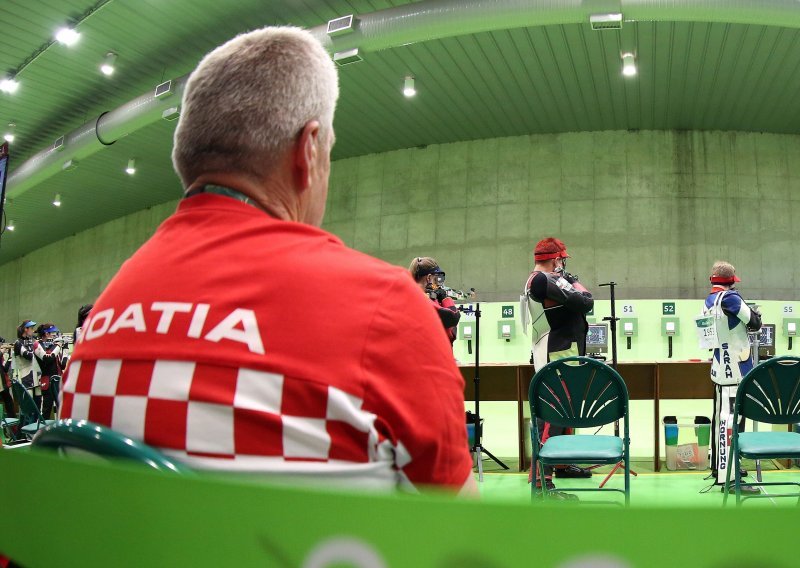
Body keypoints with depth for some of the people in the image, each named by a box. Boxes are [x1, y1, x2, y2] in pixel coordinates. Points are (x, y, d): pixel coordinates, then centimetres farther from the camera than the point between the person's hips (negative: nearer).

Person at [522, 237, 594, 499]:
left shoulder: (534, 281, 15)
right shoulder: (545, 280, -18)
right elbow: (585, 303, -19)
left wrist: (568, 284, 8)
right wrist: (577, 284, -1)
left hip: (556, 357, 11)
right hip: (557, 359, -11)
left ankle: (561, 463, 37)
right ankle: (541, 479, -13)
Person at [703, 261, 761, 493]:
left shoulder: (708, 303, 11)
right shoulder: (730, 298, -14)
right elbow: (754, 324, -9)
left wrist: (747, 317, 9)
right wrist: (754, 313, 12)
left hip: (720, 369, 9)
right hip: (735, 369, -9)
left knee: (721, 417, 17)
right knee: (731, 419, -11)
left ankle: (719, 466, 28)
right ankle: (728, 477, -13)